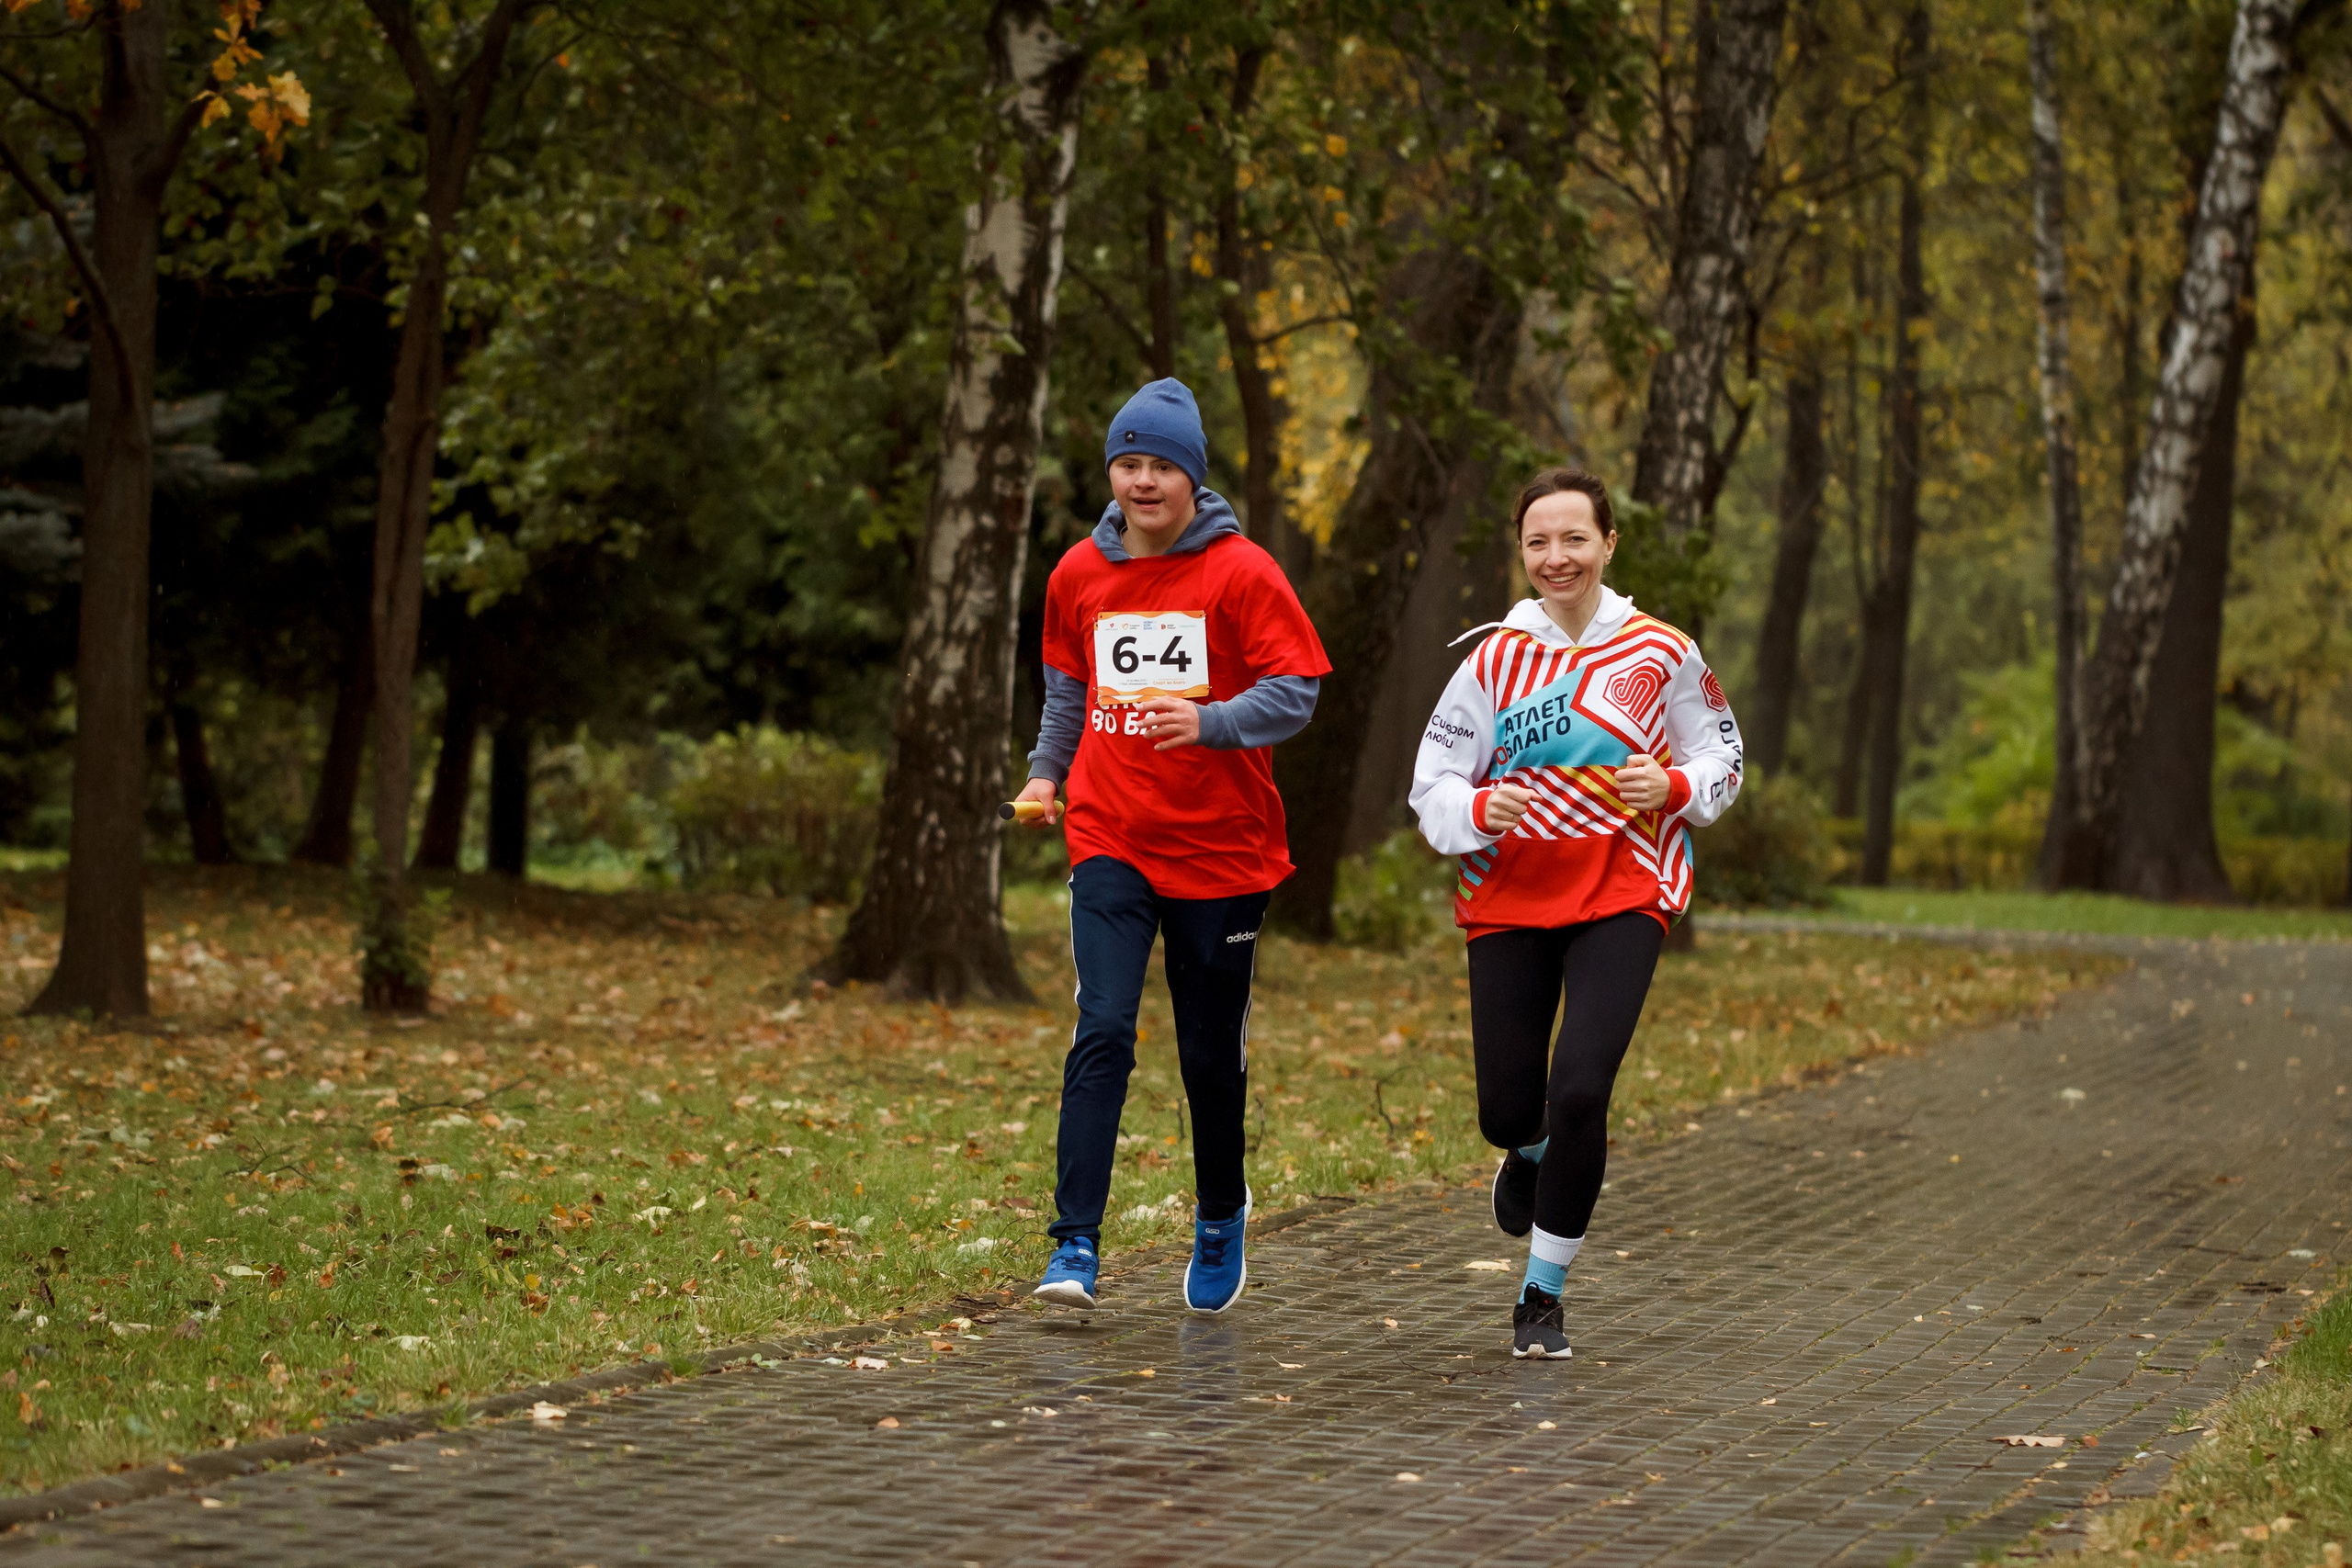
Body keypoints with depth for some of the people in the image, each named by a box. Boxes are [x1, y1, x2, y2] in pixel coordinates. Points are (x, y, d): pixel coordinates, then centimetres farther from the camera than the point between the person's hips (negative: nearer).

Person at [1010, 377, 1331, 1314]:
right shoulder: (1079, 575, 6)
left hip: (1222, 847, -1)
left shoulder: (1241, 572, -6)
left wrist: (1206, 721, -26)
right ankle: (1076, 1245, -17)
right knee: (1103, 1031, -15)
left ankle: (1221, 1218, 34)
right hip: (1111, 841, 2)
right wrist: (1047, 771, 15)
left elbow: (1295, 692, -11)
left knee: (1213, 1054, 9)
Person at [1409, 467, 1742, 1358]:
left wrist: (1673, 788, -10)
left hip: (1623, 894, -1)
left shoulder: (1661, 654, 2)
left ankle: (1544, 1296, 0)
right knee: (1508, 1111, 0)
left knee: (1580, 1091, -17)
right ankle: (1532, 1155, 42)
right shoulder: (1493, 660, 2)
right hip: (1509, 898, 1)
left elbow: (1722, 760, 12)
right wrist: (1482, 809, -18)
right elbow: (1431, 789, 4)